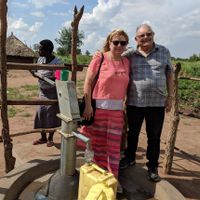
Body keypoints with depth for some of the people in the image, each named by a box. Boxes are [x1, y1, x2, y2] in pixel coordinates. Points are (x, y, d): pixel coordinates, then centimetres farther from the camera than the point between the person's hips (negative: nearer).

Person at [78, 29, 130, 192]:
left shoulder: (126, 62, 8)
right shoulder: (99, 58, -6)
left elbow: (125, 85, 13)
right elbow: (88, 83, -8)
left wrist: (125, 106, 11)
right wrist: (88, 106, -12)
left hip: (117, 109, 4)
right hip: (98, 106, -3)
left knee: (114, 144, 10)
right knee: (99, 143, 9)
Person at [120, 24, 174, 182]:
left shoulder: (164, 52, 4)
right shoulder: (130, 55, 2)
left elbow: (169, 74, 8)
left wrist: (170, 96, 3)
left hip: (157, 103, 0)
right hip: (134, 103, 0)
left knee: (154, 137, 10)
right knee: (133, 133, 16)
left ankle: (153, 166, 28)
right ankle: (130, 157, 39)